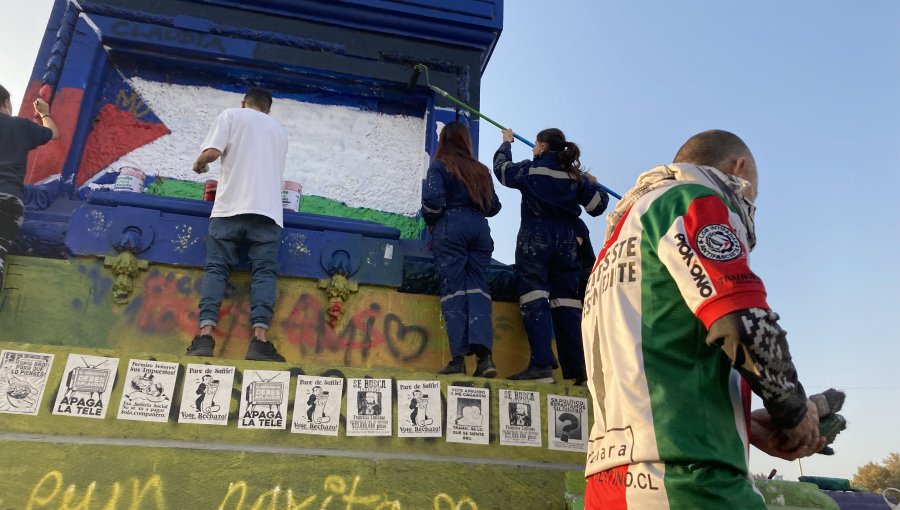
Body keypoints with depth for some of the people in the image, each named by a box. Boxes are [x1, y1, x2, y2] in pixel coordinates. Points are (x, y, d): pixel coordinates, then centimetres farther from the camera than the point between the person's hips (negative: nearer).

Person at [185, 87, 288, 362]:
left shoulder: (231, 115, 14)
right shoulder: (279, 130, 26)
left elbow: (211, 153, -2)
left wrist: (199, 164, 21)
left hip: (230, 207, -2)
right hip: (268, 210, 2)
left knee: (216, 269, -1)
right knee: (264, 272, -4)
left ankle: (205, 337, -13)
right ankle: (260, 340, -17)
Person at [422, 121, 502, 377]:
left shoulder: (439, 166, 5)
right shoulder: (481, 169, 18)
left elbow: (433, 199, -9)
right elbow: (494, 206, 15)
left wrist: (430, 222, 8)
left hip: (451, 226, -4)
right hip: (480, 228, 4)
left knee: (453, 291, -4)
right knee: (477, 289, 0)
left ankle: (458, 359, -9)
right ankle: (484, 355, -14)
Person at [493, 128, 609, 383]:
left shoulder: (530, 169, 2)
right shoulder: (576, 175, 9)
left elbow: (501, 167, 19)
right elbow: (598, 205, 9)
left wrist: (506, 143, 38)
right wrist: (593, 184, 30)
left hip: (534, 242, -4)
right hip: (566, 244, 4)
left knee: (535, 299, -11)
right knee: (566, 302, 5)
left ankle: (542, 364, -25)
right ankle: (578, 370, 3)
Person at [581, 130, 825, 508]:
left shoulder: (617, 245, 25)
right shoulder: (692, 199, 1)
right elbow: (744, 322, -14)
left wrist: (745, 424, 16)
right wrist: (794, 411, 4)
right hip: (684, 478, -9)